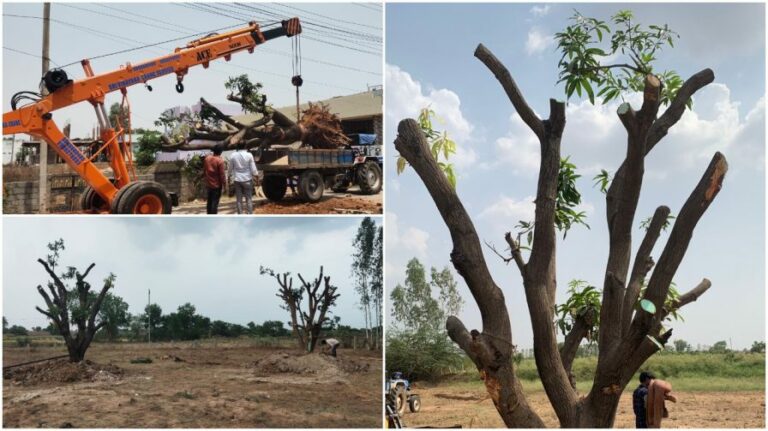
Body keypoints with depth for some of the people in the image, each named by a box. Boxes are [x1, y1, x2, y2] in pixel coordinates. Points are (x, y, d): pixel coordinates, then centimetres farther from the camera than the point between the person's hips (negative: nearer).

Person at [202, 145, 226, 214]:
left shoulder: (206, 158, 2)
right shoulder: (220, 161, -18)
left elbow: (204, 170, 12)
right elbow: (222, 174, -16)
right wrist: (224, 183, -5)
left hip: (208, 184, 6)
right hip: (217, 184, -6)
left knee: (209, 201, 16)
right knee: (215, 202, -2)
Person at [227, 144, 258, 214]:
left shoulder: (233, 155, -5)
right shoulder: (249, 155, -10)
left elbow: (230, 168, 4)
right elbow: (253, 169, -8)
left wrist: (230, 175, 21)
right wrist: (256, 174, 10)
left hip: (237, 180, 2)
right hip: (247, 179, -1)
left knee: (239, 199, 7)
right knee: (249, 198, 5)